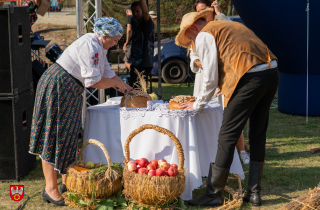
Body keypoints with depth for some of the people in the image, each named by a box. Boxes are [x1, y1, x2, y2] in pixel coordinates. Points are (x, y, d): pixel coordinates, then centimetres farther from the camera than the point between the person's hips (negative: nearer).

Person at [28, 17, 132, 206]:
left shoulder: (100, 46, 12)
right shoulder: (90, 46, -21)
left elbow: (108, 73, 18)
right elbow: (93, 81, -24)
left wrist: (127, 89, 10)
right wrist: (116, 83, -9)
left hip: (70, 91, 11)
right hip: (57, 87, -11)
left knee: (69, 136, 13)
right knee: (53, 136, -8)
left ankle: (67, 182, 21)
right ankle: (51, 189, -7)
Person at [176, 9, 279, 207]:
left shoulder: (204, 36, 3)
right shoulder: (231, 26, 28)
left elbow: (211, 79, -1)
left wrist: (197, 105, 13)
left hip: (250, 78, -8)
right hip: (272, 72, 8)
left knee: (227, 137, 0)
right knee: (258, 136, 15)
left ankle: (214, 194, 6)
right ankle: (254, 193, 19)